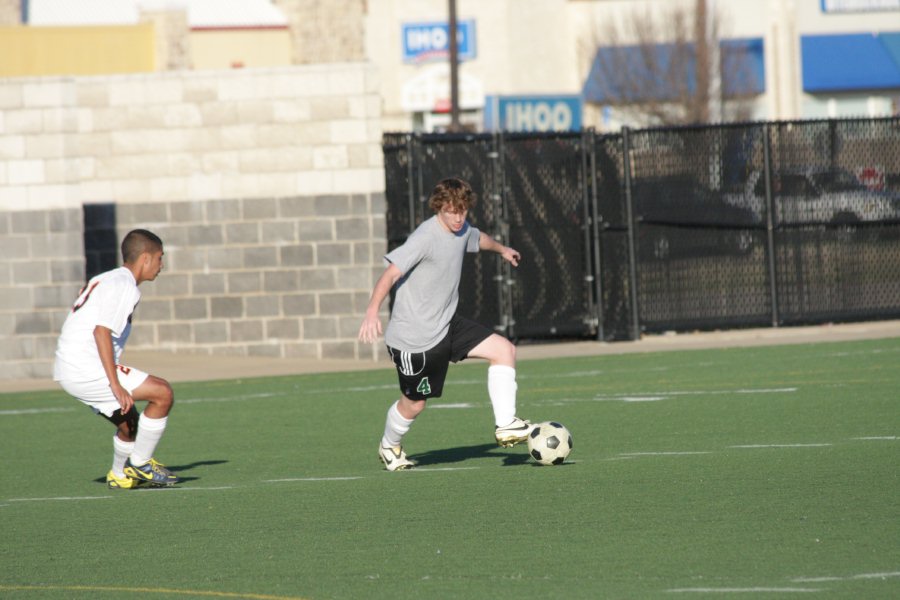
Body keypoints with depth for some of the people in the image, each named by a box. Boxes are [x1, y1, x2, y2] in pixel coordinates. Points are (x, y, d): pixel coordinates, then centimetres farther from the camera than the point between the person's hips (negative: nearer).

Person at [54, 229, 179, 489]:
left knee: (130, 422, 23)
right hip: (87, 370, -10)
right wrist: (116, 385, -23)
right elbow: (102, 331, -22)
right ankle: (140, 464, -3)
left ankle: (119, 475, 36)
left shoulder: (104, 280, 20)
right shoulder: (124, 286, -10)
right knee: (163, 393, -10)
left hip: (68, 369, 10)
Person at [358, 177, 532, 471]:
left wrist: (502, 249, 48)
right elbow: (391, 272, -30)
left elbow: (477, 238, 28)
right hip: (415, 336, -8)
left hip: (447, 325, 8)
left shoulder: (462, 230, 2)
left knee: (504, 349, -9)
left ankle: (505, 425, -8)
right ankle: (390, 446, 37)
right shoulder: (425, 237, -23)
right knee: (414, 403, 5)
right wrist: (372, 312, -42)